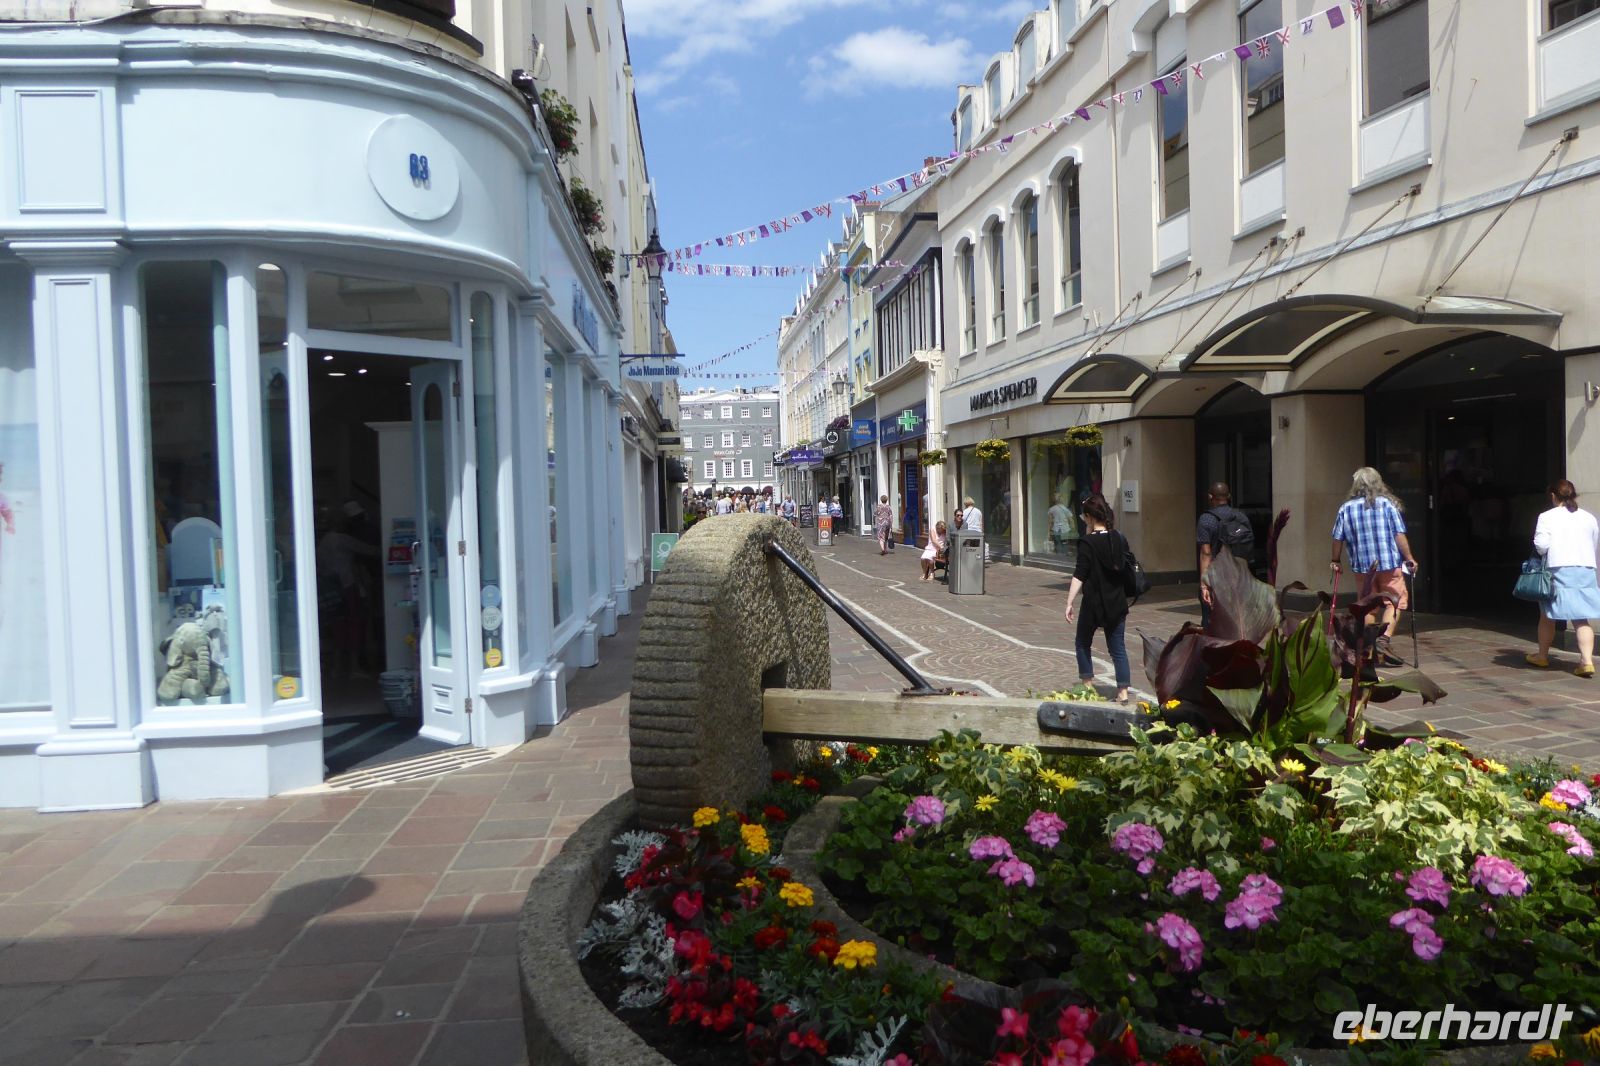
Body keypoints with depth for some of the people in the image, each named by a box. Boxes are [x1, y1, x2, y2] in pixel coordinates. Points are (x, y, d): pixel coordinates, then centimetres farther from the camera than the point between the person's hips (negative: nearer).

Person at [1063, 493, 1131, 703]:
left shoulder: (1088, 543, -14)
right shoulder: (1120, 540, 3)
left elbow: (1080, 575, -18)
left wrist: (1070, 602, -16)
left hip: (1094, 603, -5)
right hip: (1117, 603, 5)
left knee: (1083, 643, 15)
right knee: (1118, 647, 8)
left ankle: (1088, 684, 17)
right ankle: (1123, 691, 3)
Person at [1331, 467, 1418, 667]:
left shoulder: (1346, 508, 1)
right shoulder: (1387, 504, -4)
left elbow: (1338, 538, 3)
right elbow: (1399, 535, -6)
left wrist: (1335, 561, 15)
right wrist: (1409, 558, 2)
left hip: (1361, 566, 3)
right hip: (1389, 562, -2)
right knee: (1395, 601, 6)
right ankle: (1383, 640, -12)